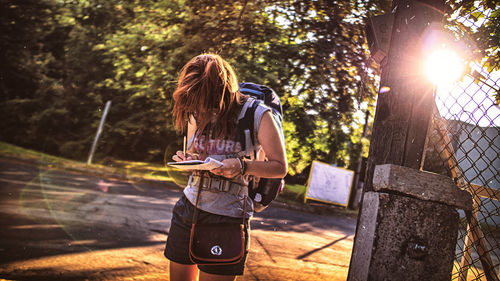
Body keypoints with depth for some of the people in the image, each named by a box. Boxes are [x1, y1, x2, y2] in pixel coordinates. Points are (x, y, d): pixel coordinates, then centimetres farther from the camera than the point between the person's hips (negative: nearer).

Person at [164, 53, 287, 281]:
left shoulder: (257, 114, -11)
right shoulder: (197, 115, 6)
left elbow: (280, 167, -8)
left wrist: (243, 166, -25)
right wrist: (186, 160, -4)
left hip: (226, 216, -5)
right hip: (187, 208, 5)